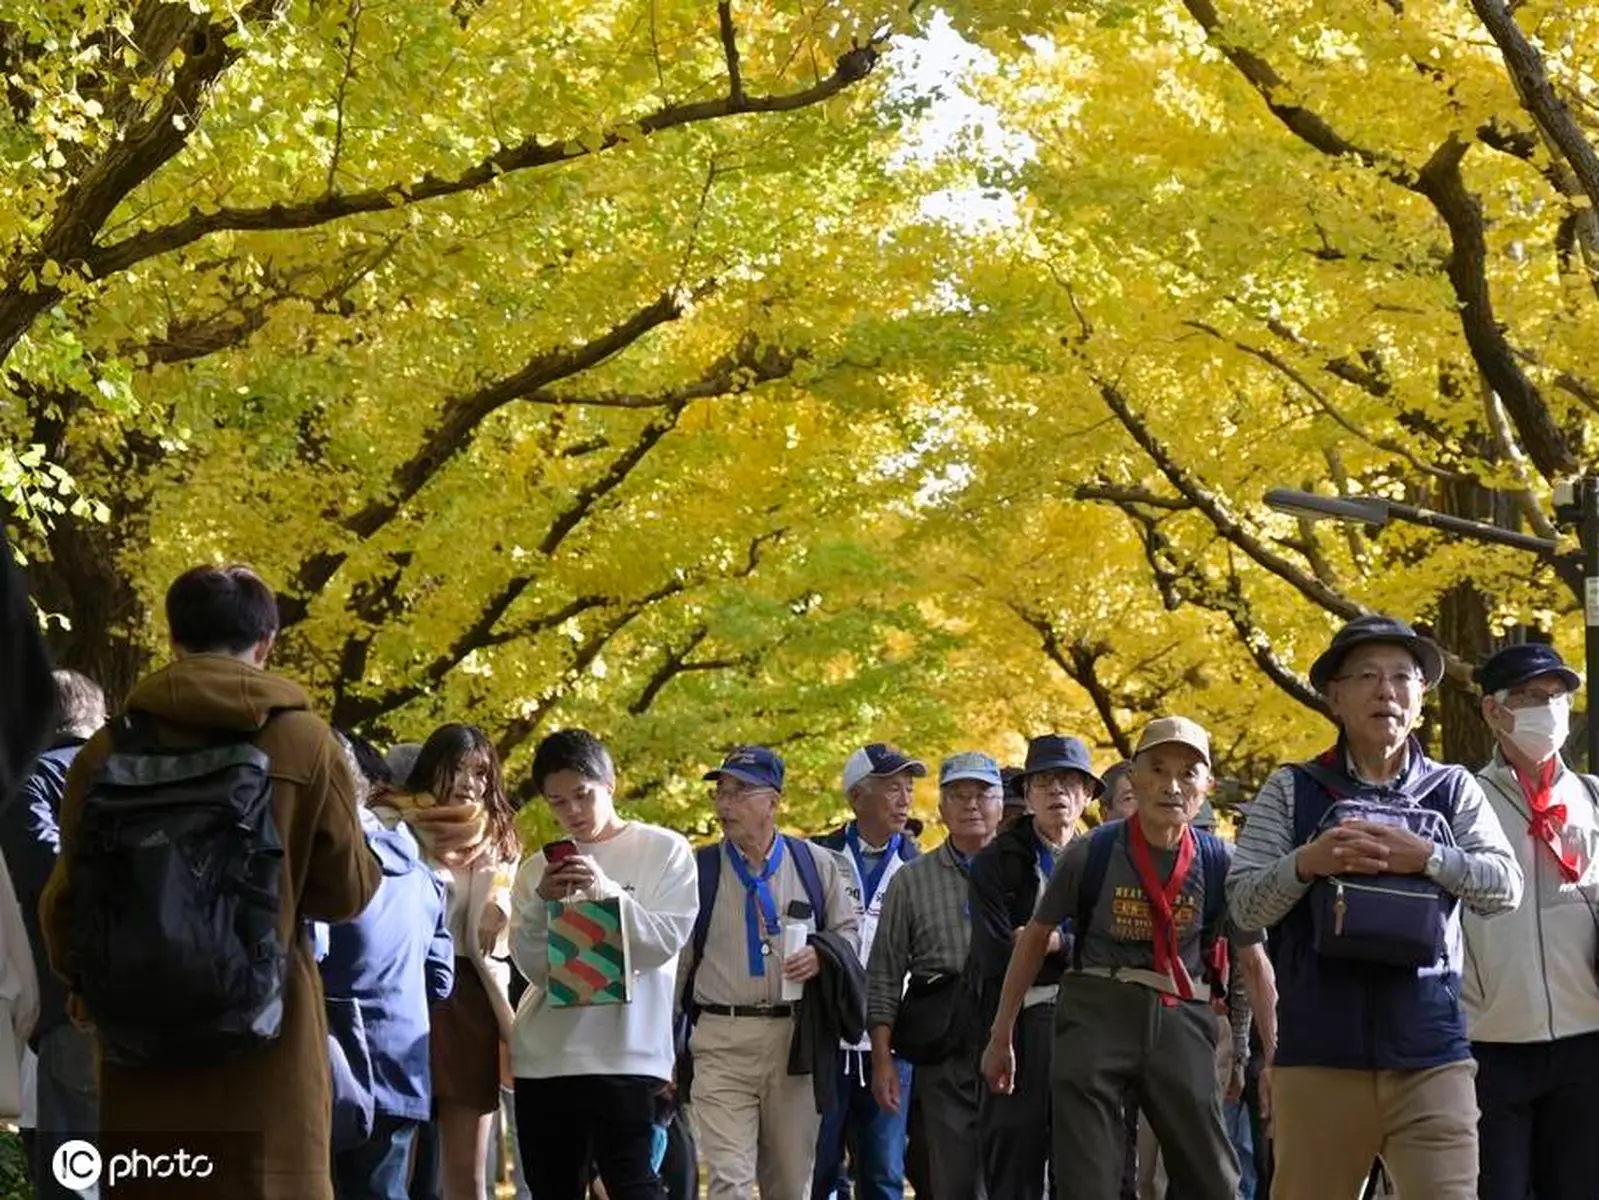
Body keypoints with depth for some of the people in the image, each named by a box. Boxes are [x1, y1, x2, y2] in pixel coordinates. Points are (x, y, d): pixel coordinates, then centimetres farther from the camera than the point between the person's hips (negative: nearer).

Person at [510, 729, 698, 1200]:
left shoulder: (665, 850, 3)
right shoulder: (538, 869, 11)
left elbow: (667, 941, -6)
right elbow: (532, 965, 5)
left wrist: (606, 892, -17)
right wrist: (543, 904, -12)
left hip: (626, 1050, -4)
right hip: (543, 1055, 4)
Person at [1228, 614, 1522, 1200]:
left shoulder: (1453, 790, 11)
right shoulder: (1292, 790, 8)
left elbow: (1506, 887, 0)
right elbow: (1245, 906, 3)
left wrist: (1426, 856, -14)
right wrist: (1308, 861, -15)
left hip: (1431, 1050, 0)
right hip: (1318, 1049, 0)